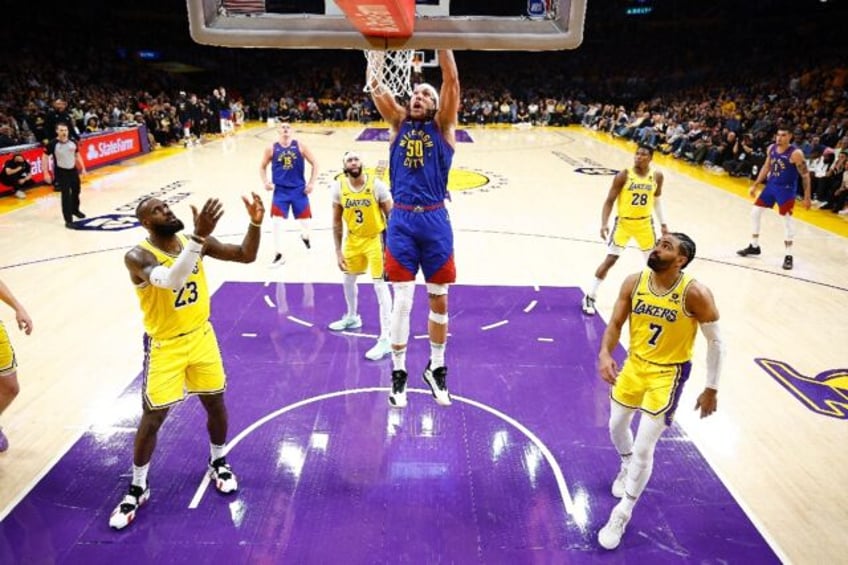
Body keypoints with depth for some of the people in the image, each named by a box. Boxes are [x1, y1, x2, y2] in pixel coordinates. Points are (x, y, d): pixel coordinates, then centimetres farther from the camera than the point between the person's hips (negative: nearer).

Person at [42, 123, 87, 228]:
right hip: (61, 172, -5)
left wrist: (82, 168, 10)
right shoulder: (52, 144, -15)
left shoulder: (73, 142, -2)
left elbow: (77, 155, 12)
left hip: (73, 170, 5)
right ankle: (68, 220, -4)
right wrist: (46, 173, -14)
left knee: (76, 191, 21)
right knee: (66, 195, -9)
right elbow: (45, 157, -9)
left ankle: (75, 210, 48)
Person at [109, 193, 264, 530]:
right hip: (165, 346, -4)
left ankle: (218, 463, 38)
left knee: (216, 403, 13)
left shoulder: (194, 241, -6)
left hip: (201, 336, 5)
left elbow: (246, 256, -5)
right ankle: (137, 489, 26)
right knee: (152, 418, 4)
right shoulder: (138, 257, -22)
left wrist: (255, 224, -22)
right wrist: (199, 237, -51)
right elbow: (171, 280, -42)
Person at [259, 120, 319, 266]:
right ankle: (279, 254, -1)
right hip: (280, 190, 0)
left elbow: (314, 164, 1)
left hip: (299, 189, 0)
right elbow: (262, 167, 11)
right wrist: (265, 182, -6)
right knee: (276, 222, -10)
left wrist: (311, 183, -6)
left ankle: (305, 236, 45)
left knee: (305, 220, 8)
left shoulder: (299, 145, -3)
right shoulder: (271, 148, -1)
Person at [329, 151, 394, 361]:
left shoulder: (377, 185, -20)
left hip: (376, 239, -5)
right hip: (353, 239, 5)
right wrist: (338, 251, -1)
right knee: (348, 279, 21)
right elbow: (337, 222, 0)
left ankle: (385, 339, -9)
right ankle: (352, 317, 48)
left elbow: (391, 216, -12)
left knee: (380, 286, -11)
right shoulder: (338, 188, -9)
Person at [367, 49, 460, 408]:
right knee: (402, 301, 2)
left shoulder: (442, 126, 6)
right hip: (401, 221, 1)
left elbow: (452, 79, -6)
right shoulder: (399, 123, 12)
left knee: (439, 300, 8)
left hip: (434, 221, 0)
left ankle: (436, 368, 26)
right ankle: (398, 372, 18)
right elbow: (374, 84, 1)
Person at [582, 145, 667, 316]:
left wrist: (662, 222, 13)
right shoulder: (623, 175, -14)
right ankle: (589, 297, 2)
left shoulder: (657, 176, -3)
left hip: (645, 223, 4)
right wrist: (604, 224, -22)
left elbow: (657, 199, 14)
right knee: (610, 260, -8)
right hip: (624, 222, -4)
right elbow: (609, 201, -12)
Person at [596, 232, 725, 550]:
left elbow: (715, 342, -12)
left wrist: (711, 389, -8)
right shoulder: (634, 283, -10)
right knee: (617, 426, 21)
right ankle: (626, 467, 55)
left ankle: (622, 514, 19)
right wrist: (605, 354, -22)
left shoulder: (695, 294, -23)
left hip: (668, 373, -5)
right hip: (635, 364, 5)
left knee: (643, 448, -2)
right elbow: (615, 323, -3)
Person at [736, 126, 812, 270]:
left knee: (787, 220, -6)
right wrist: (755, 185, 14)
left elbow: (805, 175, -15)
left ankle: (788, 256, 3)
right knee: (755, 212, 8)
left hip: (786, 189, -7)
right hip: (771, 185, 7)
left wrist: (807, 197, -16)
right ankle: (754, 246, 23)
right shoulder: (771, 148, 0)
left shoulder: (795, 153, -19)